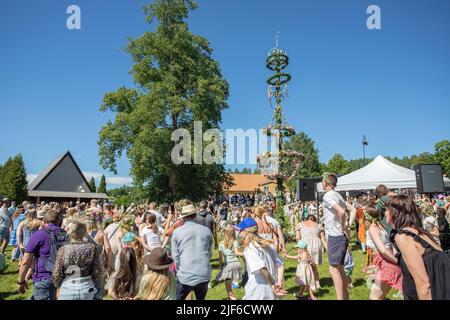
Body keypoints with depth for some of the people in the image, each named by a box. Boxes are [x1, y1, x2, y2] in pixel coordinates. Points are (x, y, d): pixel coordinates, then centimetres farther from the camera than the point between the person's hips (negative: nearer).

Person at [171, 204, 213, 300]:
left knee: (177, 298, 18)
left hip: (185, 276, -2)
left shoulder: (176, 232, -3)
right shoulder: (207, 230, 3)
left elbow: (175, 256, -1)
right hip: (204, 275, 3)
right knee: (201, 298, 23)